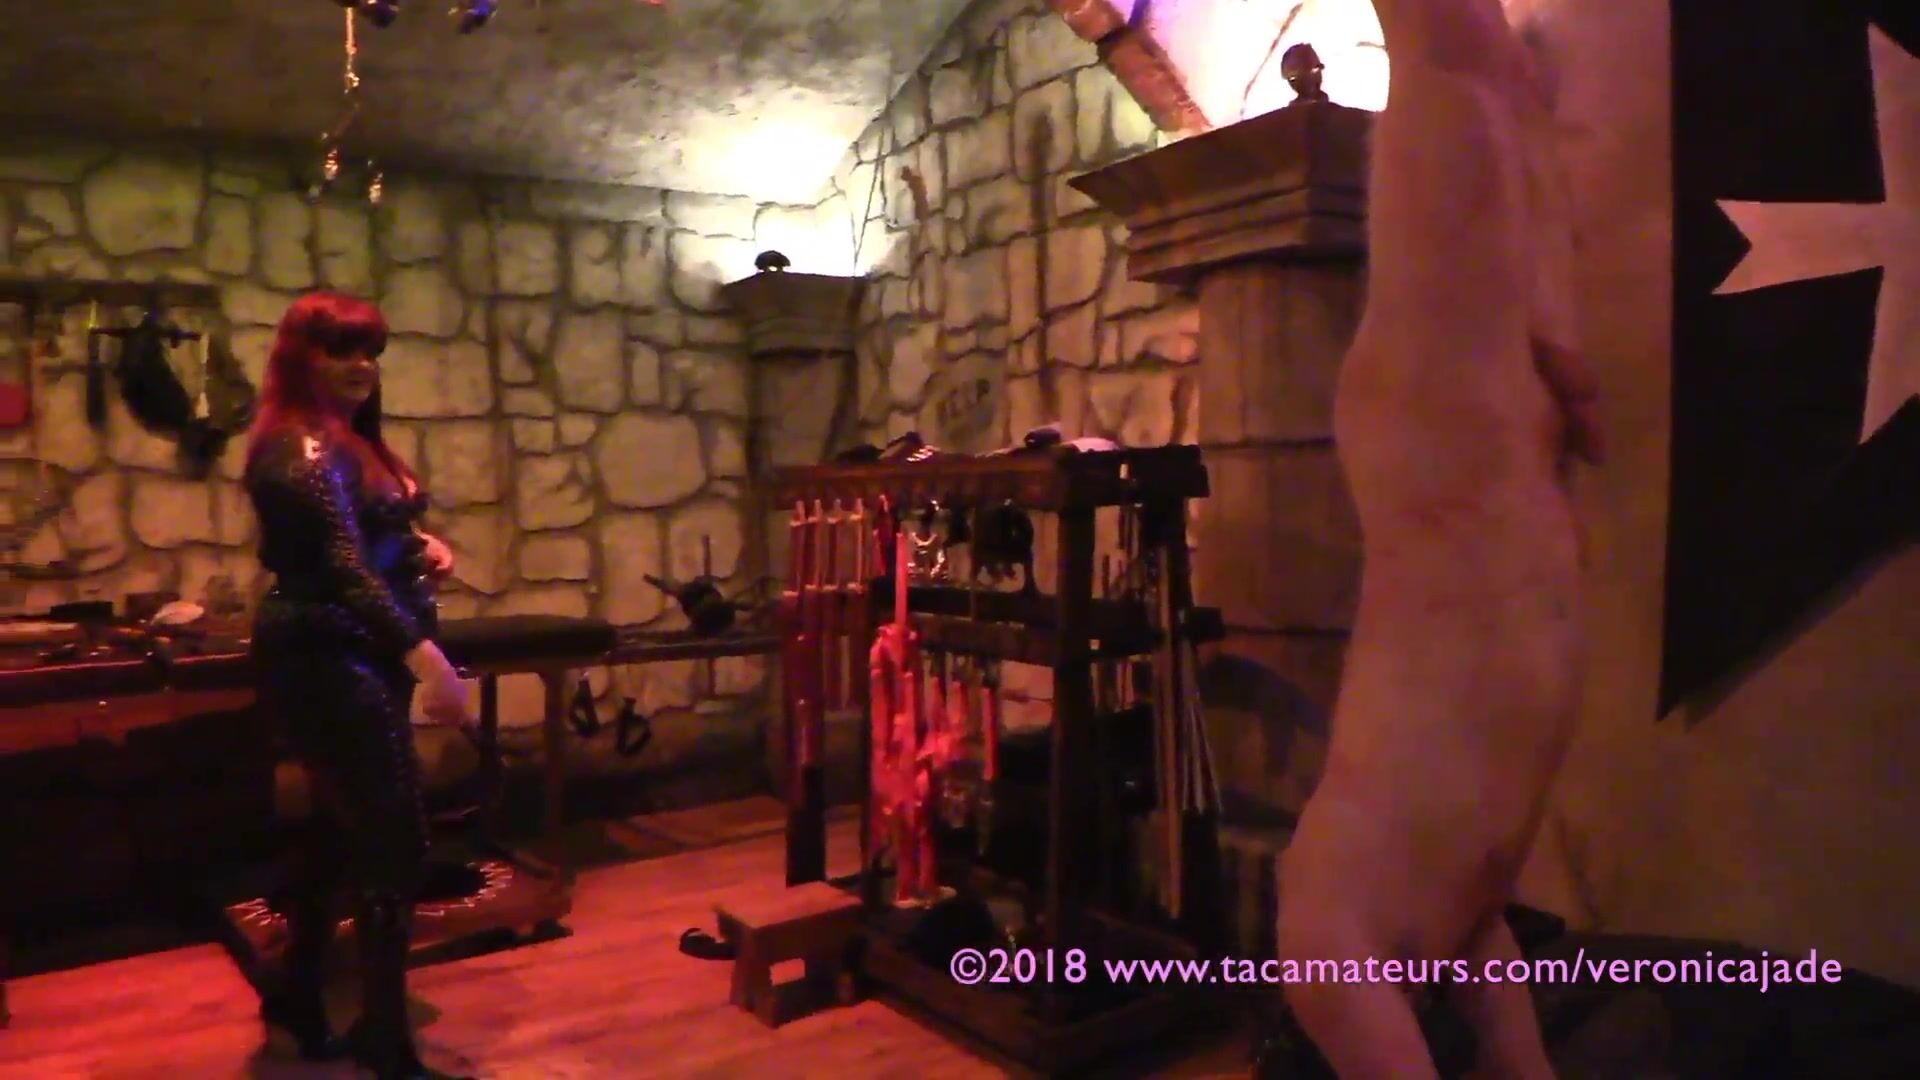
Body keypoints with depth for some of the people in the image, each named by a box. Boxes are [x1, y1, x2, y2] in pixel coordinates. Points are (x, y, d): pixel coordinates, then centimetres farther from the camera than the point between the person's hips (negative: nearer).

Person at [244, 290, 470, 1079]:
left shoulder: (346, 439, 14)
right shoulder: (303, 446, -18)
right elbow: (344, 564, -32)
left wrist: (419, 545, 1)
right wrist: (427, 656, -45)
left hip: (352, 658, 10)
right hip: (330, 663, -10)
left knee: (339, 830, 19)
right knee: (395, 842, -9)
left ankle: (297, 999, 35)